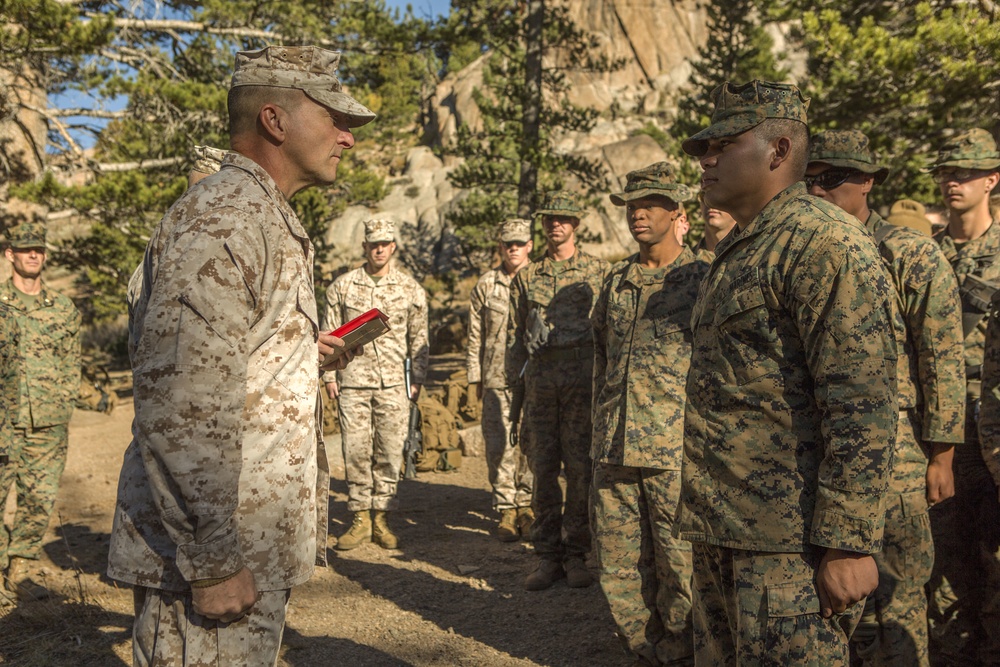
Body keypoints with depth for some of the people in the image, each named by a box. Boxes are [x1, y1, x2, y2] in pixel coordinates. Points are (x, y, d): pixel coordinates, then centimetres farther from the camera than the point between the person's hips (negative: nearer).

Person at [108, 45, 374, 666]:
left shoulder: (267, 220, 17)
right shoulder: (220, 220, -18)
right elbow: (179, 407, -25)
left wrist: (302, 350, 21)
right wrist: (211, 562, -23)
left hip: (258, 541, 10)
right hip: (217, 550, -10)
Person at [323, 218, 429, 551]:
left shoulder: (411, 289, 7)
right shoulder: (342, 286, 6)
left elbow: (419, 338, 11)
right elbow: (329, 333, 10)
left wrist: (417, 379, 5)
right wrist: (329, 374, 3)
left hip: (394, 384, 0)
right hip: (352, 382, 0)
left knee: (390, 452, 2)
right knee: (356, 451, 1)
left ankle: (381, 517, 14)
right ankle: (360, 518, 12)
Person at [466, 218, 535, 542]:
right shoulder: (486, 285, 8)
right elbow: (476, 336, 12)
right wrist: (476, 376, 9)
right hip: (497, 379, 1)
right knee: (500, 446, 0)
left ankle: (527, 505, 16)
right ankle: (506, 509, 9)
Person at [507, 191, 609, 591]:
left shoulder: (599, 272, 9)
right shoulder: (526, 277, 16)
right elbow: (514, 334, 16)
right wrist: (515, 384, 9)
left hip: (583, 376, -2)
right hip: (539, 376, 2)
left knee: (581, 466, -2)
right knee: (543, 467, 3)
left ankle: (575, 554, 9)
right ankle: (547, 556, 11)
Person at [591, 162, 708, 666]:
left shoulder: (704, 278, 0)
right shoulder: (616, 281, 14)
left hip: (677, 454, -5)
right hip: (614, 454, 5)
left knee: (679, 573, 2)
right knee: (619, 570, 11)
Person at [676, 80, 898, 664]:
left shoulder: (823, 240, -13)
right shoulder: (741, 250, 18)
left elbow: (863, 406, -20)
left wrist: (848, 542, -22)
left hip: (789, 543, -10)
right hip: (724, 530, 10)